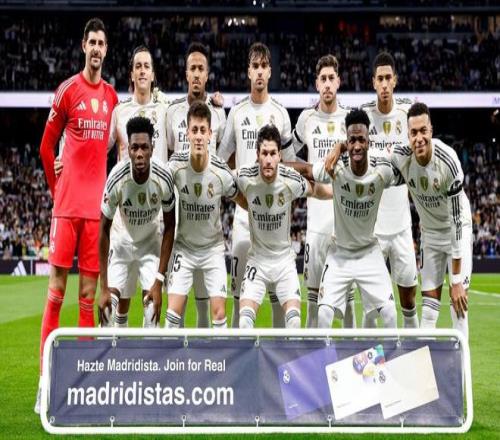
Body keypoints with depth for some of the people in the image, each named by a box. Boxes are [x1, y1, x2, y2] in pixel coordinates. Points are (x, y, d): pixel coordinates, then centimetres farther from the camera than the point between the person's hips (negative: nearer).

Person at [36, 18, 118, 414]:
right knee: (57, 288, -3)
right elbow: (46, 147, 3)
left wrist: (108, 190, 12)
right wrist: (58, 189, 1)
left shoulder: (112, 96, 12)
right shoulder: (67, 91, 0)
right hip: (67, 203, -4)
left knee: (89, 292, 5)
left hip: (96, 205, 4)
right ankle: (46, 378, 0)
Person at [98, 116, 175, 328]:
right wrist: (104, 288, -21)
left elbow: (169, 226, -13)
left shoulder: (164, 177, -27)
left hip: (151, 241, 0)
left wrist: (160, 280, -17)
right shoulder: (116, 179, -30)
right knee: (111, 301, -11)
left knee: (152, 300, -14)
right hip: (122, 241, 0)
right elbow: (104, 230, -19)